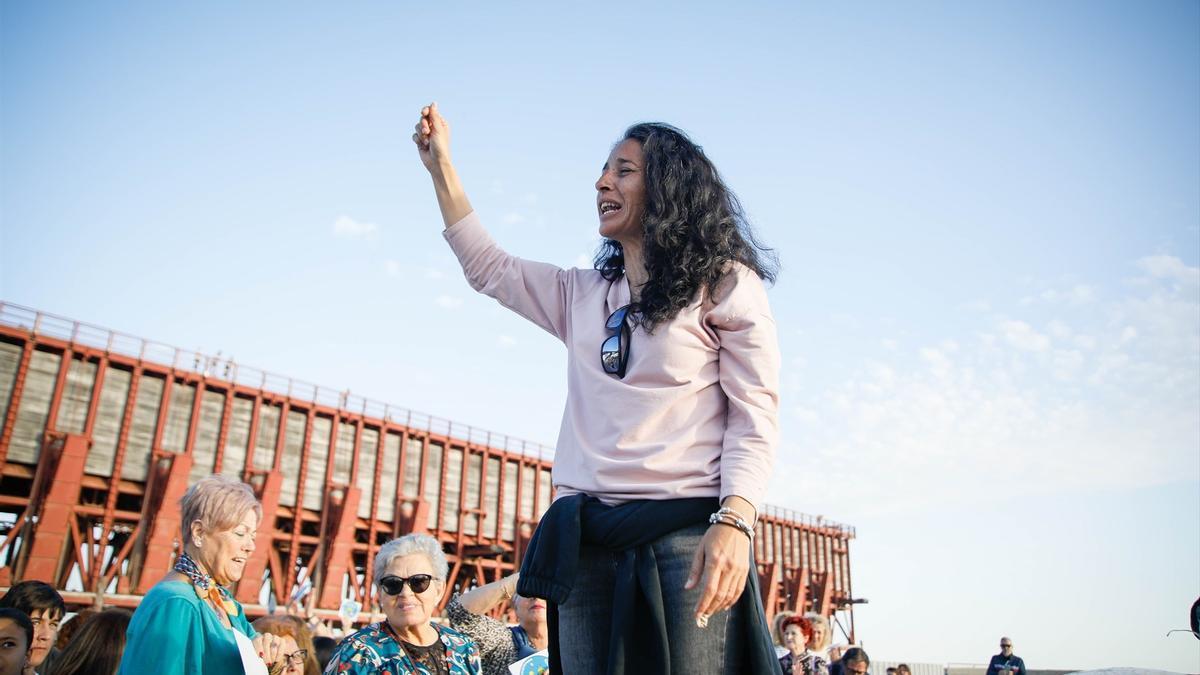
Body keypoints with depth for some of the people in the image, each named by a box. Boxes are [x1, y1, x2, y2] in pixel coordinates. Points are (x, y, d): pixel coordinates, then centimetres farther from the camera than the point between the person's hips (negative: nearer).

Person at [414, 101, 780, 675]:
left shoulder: (725, 283, 4)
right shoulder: (581, 294, 20)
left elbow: (756, 417, -3)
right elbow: (488, 268, 27)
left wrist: (733, 523, -18)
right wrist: (441, 164, 24)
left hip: (687, 533, -4)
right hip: (586, 539, 5)